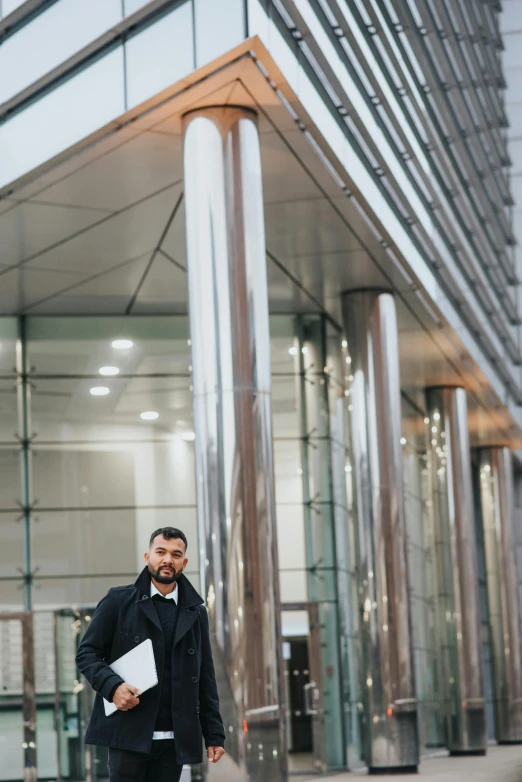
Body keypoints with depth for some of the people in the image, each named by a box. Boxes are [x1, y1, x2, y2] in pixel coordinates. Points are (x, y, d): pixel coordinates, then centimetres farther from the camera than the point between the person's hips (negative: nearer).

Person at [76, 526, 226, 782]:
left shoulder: (195, 612, 13)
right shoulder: (119, 601, 4)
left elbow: (205, 678, 13)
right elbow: (86, 653, 2)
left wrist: (214, 734, 8)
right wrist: (113, 686, -16)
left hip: (174, 739, 3)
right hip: (128, 733, -3)